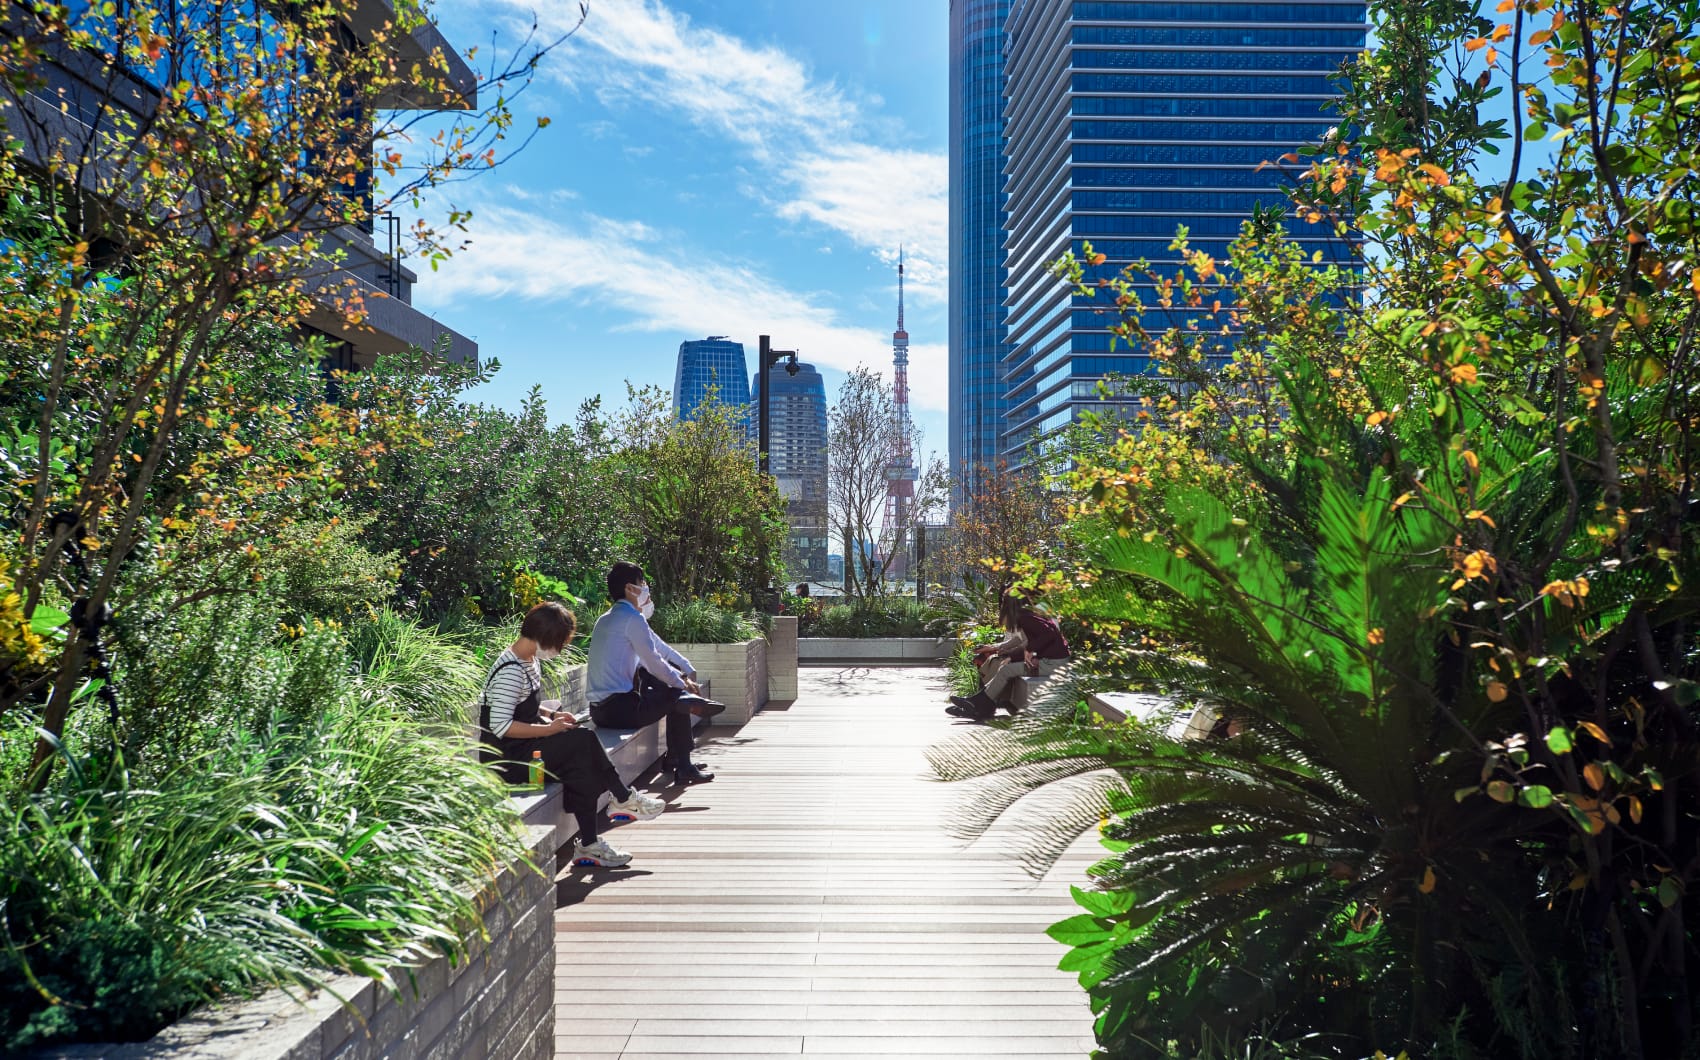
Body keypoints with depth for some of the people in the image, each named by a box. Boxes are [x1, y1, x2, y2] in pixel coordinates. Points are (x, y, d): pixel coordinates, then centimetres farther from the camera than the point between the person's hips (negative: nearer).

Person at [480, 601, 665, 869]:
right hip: (506, 758, -9)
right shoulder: (511, 671, -20)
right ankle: (624, 799, -5)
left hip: (525, 746, 9)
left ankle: (589, 845, -10)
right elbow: (501, 726, -25)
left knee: (581, 768, -12)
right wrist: (550, 729, -21)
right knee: (584, 742, -19)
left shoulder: (531, 660, 11)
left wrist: (552, 714, 5)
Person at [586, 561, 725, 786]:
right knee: (676, 694, 10)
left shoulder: (608, 618, 18)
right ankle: (683, 770, 18)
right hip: (618, 709, -9)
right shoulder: (632, 618, -13)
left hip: (600, 709, 9)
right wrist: (684, 684, 3)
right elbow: (654, 662, -11)